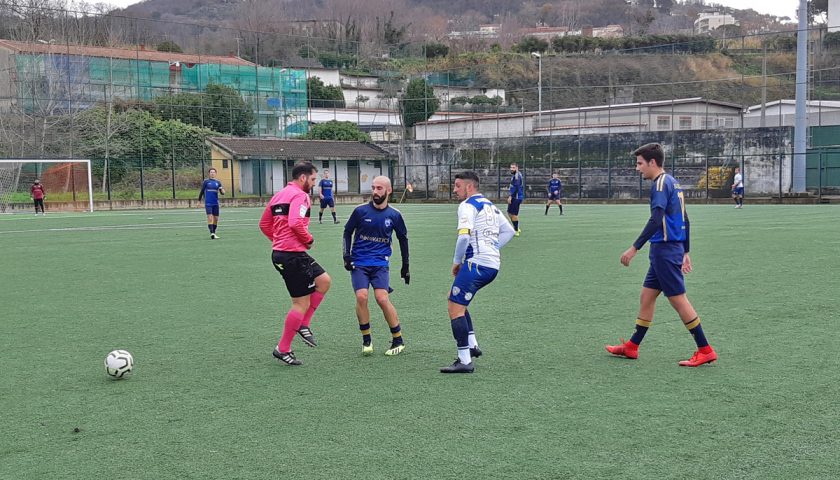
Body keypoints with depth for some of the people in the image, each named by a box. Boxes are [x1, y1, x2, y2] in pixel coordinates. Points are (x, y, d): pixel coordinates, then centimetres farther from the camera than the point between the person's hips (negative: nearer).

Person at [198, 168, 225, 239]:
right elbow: (202, 192, 7)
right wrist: (199, 201, 7)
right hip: (208, 203, -4)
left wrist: (222, 190, -16)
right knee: (210, 218, -16)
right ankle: (211, 233, -23)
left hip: (215, 203, 4)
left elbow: (222, 193, 7)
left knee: (216, 219, 7)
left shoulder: (218, 182, 9)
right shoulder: (206, 182, 2)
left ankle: (214, 234, 20)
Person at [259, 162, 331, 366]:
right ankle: (283, 350, 4)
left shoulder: (279, 195, 16)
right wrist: (309, 239, -10)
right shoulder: (300, 196, -12)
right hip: (292, 255, -10)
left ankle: (303, 325, 16)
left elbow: (264, 224, 20)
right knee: (302, 303, -3)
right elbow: (295, 223, -27)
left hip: (280, 251, 10)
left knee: (324, 281, 16)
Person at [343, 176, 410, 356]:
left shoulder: (394, 215, 1)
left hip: (380, 263, 0)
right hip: (358, 262, 0)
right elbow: (347, 232, 10)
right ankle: (366, 340, 0)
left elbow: (403, 239, 14)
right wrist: (346, 256, 0)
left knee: (382, 298, -16)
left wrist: (405, 266, 15)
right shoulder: (361, 211, -2)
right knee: (361, 296, -18)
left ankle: (398, 340, 0)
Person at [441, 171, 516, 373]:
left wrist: (457, 261, -8)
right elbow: (509, 231, 25)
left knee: (455, 308, -6)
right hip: (493, 264, 10)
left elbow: (464, 236, -22)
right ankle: (472, 345, 19)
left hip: (477, 263, -10)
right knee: (454, 297, 23)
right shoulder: (490, 205, 19)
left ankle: (465, 361, -9)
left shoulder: (467, 206, -8)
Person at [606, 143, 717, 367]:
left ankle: (705, 350, 0)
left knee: (678, 299, -5)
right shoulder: (673, 182, 16)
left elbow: (656, 220, -23)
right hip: (674, 247, 10)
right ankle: (632, 347, 19)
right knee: (646, 296, 13)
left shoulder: (661, 183, -13)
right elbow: (684, 220, 19)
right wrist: (685, 252, 23)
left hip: (665, 249, -10)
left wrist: (634, 248, -23)